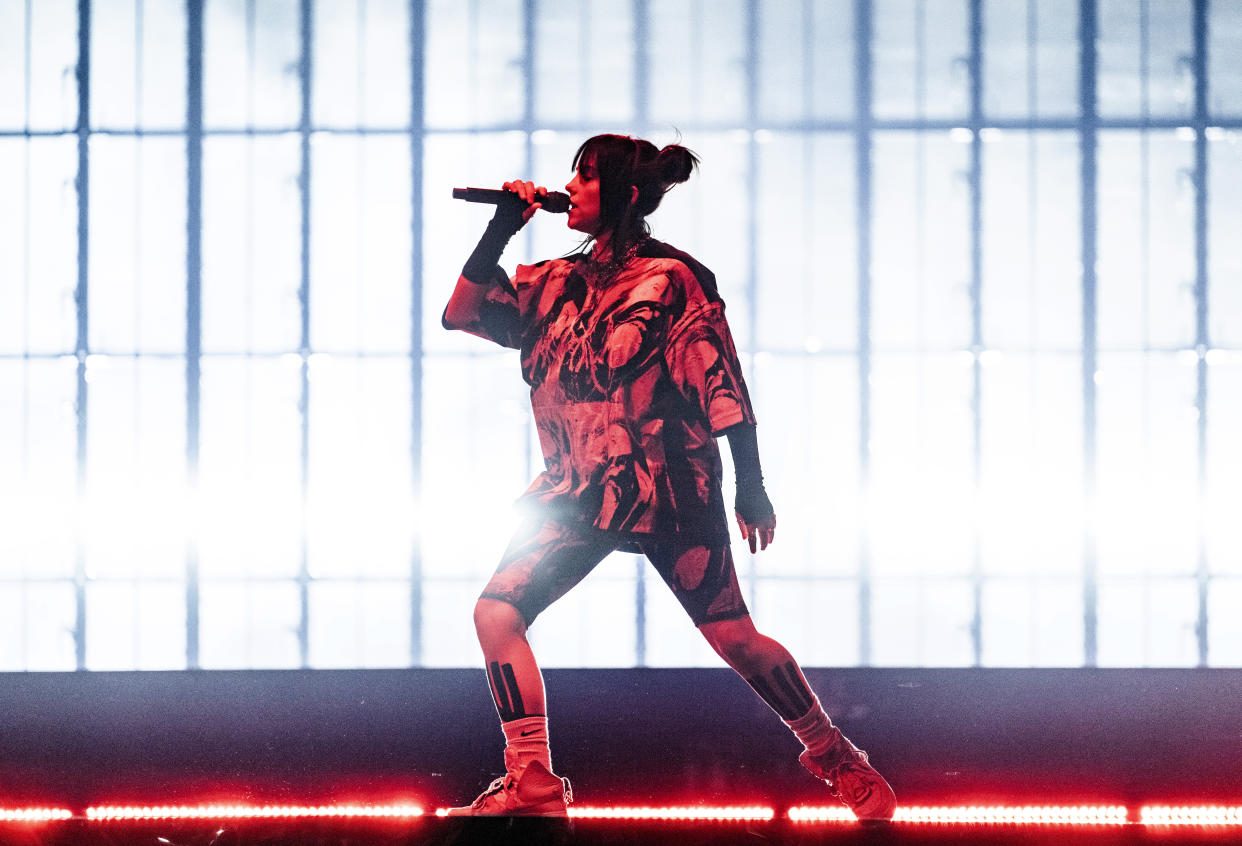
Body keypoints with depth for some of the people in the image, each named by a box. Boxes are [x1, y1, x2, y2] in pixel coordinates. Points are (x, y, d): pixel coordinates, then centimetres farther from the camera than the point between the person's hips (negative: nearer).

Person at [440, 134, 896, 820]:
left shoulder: (671, 279, -7)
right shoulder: (558, 283, 11)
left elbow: (722, 383, -8)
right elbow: (463, 312, 10)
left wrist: (751, 486, -10)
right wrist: (502, 227, 1)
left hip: (669, 491, -6)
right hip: (577, 493, 6)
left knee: (734, 638, -6)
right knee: (496, 612, -9)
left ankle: (833, 755, 13)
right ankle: (532, 783, -4)